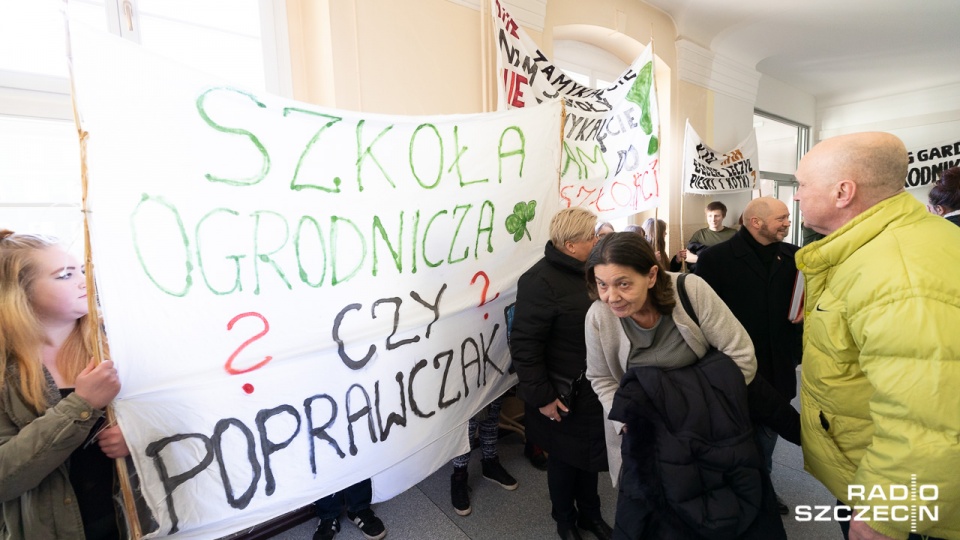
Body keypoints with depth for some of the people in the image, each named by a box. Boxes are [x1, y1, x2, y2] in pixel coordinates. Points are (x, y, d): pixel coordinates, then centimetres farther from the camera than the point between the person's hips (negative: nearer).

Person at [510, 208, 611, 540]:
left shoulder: (587, 270, 3)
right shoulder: (541, 280, -22)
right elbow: (524, 344, -22)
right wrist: (541, 396, -19)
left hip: (594, 388, 7)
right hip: (564, 395, -7)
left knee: (590, 454, 23)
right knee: (564, 458, 15)